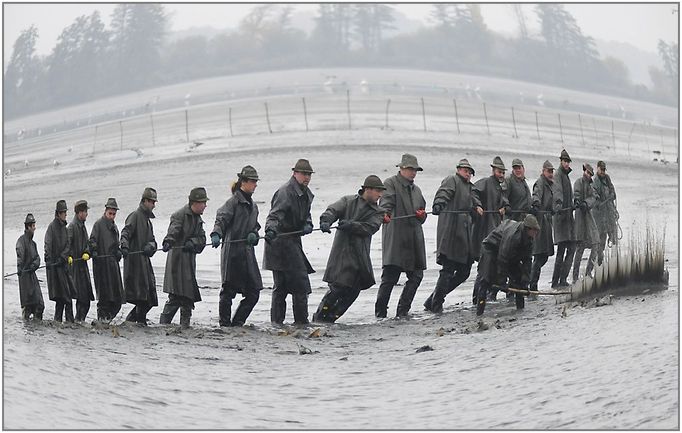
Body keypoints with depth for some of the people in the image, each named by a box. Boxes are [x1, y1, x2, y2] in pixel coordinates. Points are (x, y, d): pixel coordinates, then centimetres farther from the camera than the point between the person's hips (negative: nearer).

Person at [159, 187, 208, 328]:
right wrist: (168, 242, -46)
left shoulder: (197, 219, 17)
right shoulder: (180, 215, -9)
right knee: (175, 296, -13)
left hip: (189, 261, 8)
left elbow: (202, 239, 9)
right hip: (177, 259, -8)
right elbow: (173, 230, -26)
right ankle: (164, 323, -7)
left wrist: (192, 243, -13)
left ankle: (185, 325, 19)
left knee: (189, 295, 11)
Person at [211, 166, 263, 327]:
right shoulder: (233, 202, -7)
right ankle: (225, 323, 6)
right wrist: (216, 234, -37)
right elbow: (221, 220, -18)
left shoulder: (252, 205, 18)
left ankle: (237, 323, 13)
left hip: (248, 252, 8)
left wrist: (253, 234, 2)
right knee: (229, 290, -3)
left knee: (254, 292, 3)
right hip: (232, 252, -8)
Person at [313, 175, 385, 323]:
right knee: (338, 286, -12)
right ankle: (319, 316, 1)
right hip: (342, 252, -4)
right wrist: (326, 221, -30)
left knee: (353, 290, 1)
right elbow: (333, 210, -8)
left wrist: (351, 225, -21)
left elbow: (369, 228, -5)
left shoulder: (377, 212, 12)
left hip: (361, 255, 4)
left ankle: (330, 318, 13)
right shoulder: (348, 201, 7)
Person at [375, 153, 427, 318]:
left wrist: (422, 215, 5)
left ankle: (403, 311, 12)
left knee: (416, 276, 3)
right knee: (390, 277, -12)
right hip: (395, 238, -7)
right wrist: (384, 214, -36)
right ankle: (380, 312, -5)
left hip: (414, 240, 7)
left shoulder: (416, 189, 25)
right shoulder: (390, 184, 2)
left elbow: (422, 215, 29)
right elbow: (385, 202, -14)